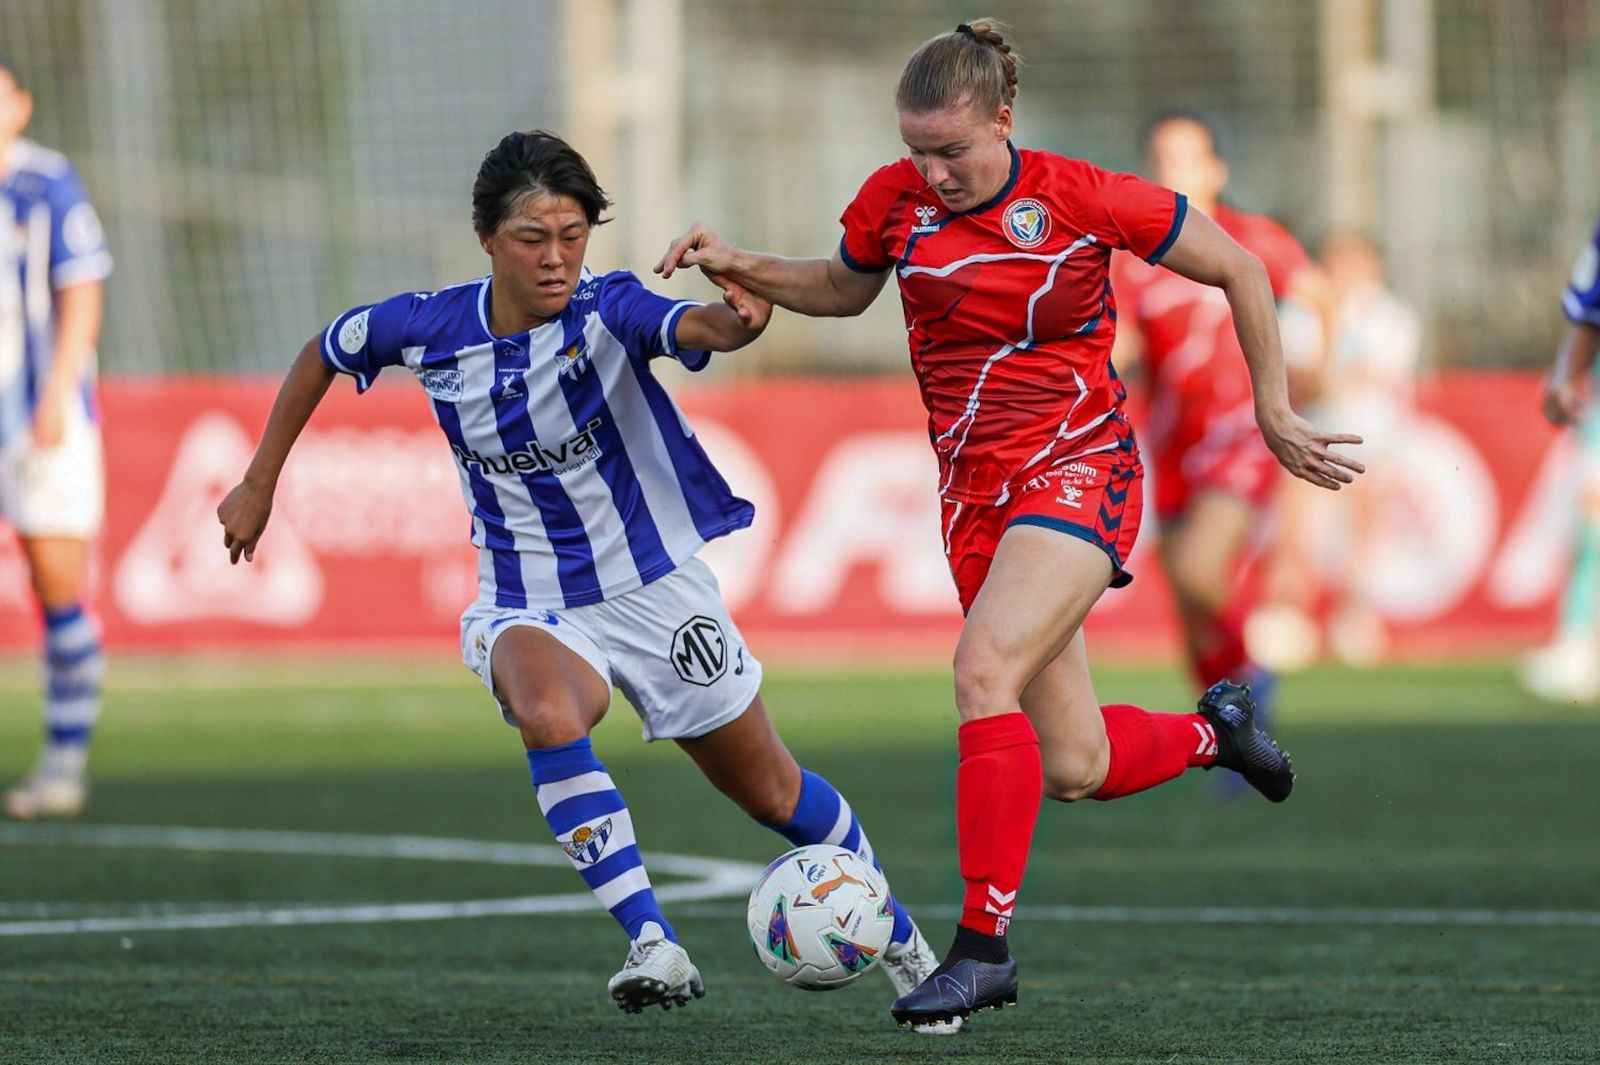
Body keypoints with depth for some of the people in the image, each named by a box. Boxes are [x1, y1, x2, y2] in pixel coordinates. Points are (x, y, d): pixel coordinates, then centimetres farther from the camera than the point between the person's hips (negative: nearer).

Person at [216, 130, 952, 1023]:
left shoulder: (609, 309, -21)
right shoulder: (429, 329, -12)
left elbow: (695, 327, -43)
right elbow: (322, 354, 8)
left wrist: (736, 321, -66)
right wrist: (260, 484, 12)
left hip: (654, 588, -1)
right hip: (529, 608, 1)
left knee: (771, 793, 12)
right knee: (547, 713, -35)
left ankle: (899, 939, 39)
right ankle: (655, 948, -33)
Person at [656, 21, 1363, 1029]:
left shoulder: (1082, 199, -13)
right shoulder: (895, 200, -1)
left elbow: (1241, 270, -2)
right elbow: (843, 288, 21)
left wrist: (1273, 414, 0)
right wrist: (740, 266, 4)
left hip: (1079, 466, -5)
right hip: (975, 489, 5)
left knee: (984, 670, -27)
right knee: (1075, 768, 4)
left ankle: (984, 945, -22)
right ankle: (1213, 731, 38)